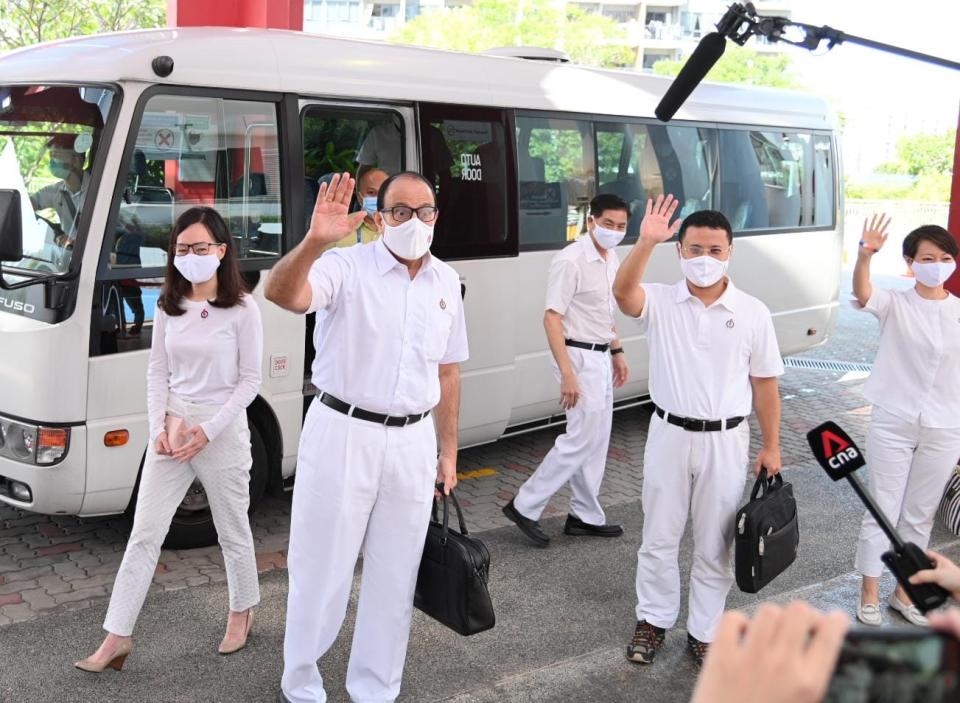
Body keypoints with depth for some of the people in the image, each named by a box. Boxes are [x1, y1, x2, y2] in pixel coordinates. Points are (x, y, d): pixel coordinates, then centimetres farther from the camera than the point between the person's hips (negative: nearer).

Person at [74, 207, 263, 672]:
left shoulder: (242, 309, -9)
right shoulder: (168, 307, 4)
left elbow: (250, 380, -8)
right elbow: (158, 372, 8)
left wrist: (208, 432, -14)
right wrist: (160, 427, -6)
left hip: (223, 432, -4)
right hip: (171, 429, 4)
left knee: (232, 530, 12)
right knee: (144, 534, 4)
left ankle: (242, 613, 34)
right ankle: (117, 636, 9)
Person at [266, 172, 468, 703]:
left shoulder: (447, 283, 8)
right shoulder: (348, 266, -9)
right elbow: (282, 295, -29)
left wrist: (448, 451, 16)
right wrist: (313, 241, -48)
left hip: (412, 443, 5)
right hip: (343, 436, -5)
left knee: (394, 578, 14)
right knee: (321, 572, 6)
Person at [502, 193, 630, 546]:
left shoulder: (611, 258, 9)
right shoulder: (571, 261, -19)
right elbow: (552, 318, -21)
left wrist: (617, 351, 19)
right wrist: (567, 374, -25)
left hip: (601, 357, 9)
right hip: (580, 357, -9)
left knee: (596, 440, 12)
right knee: (582, 439, -8)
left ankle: (585, 516, 23)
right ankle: (524, 506, 2)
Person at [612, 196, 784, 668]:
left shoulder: (752, 312, -4)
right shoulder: (661, 302, -6)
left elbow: (764, 384, 1)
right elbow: (623, 292, -29)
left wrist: (771, 447, 2)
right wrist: (646, 242, -43)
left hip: (725, 441, 0)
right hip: (669, 435, 0)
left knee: (714, 545, 11)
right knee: (659, 537, 13)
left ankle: (703, 632, 27)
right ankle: (652, 621, 31)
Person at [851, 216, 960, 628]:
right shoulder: (894, 305, -7)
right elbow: (862, 293, -30)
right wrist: (865, 256, -49)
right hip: (892, 424, -3)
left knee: (919, 515, 15)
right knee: (883, 510, 5)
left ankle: (904, 592, 30)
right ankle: (869, 593, 19)